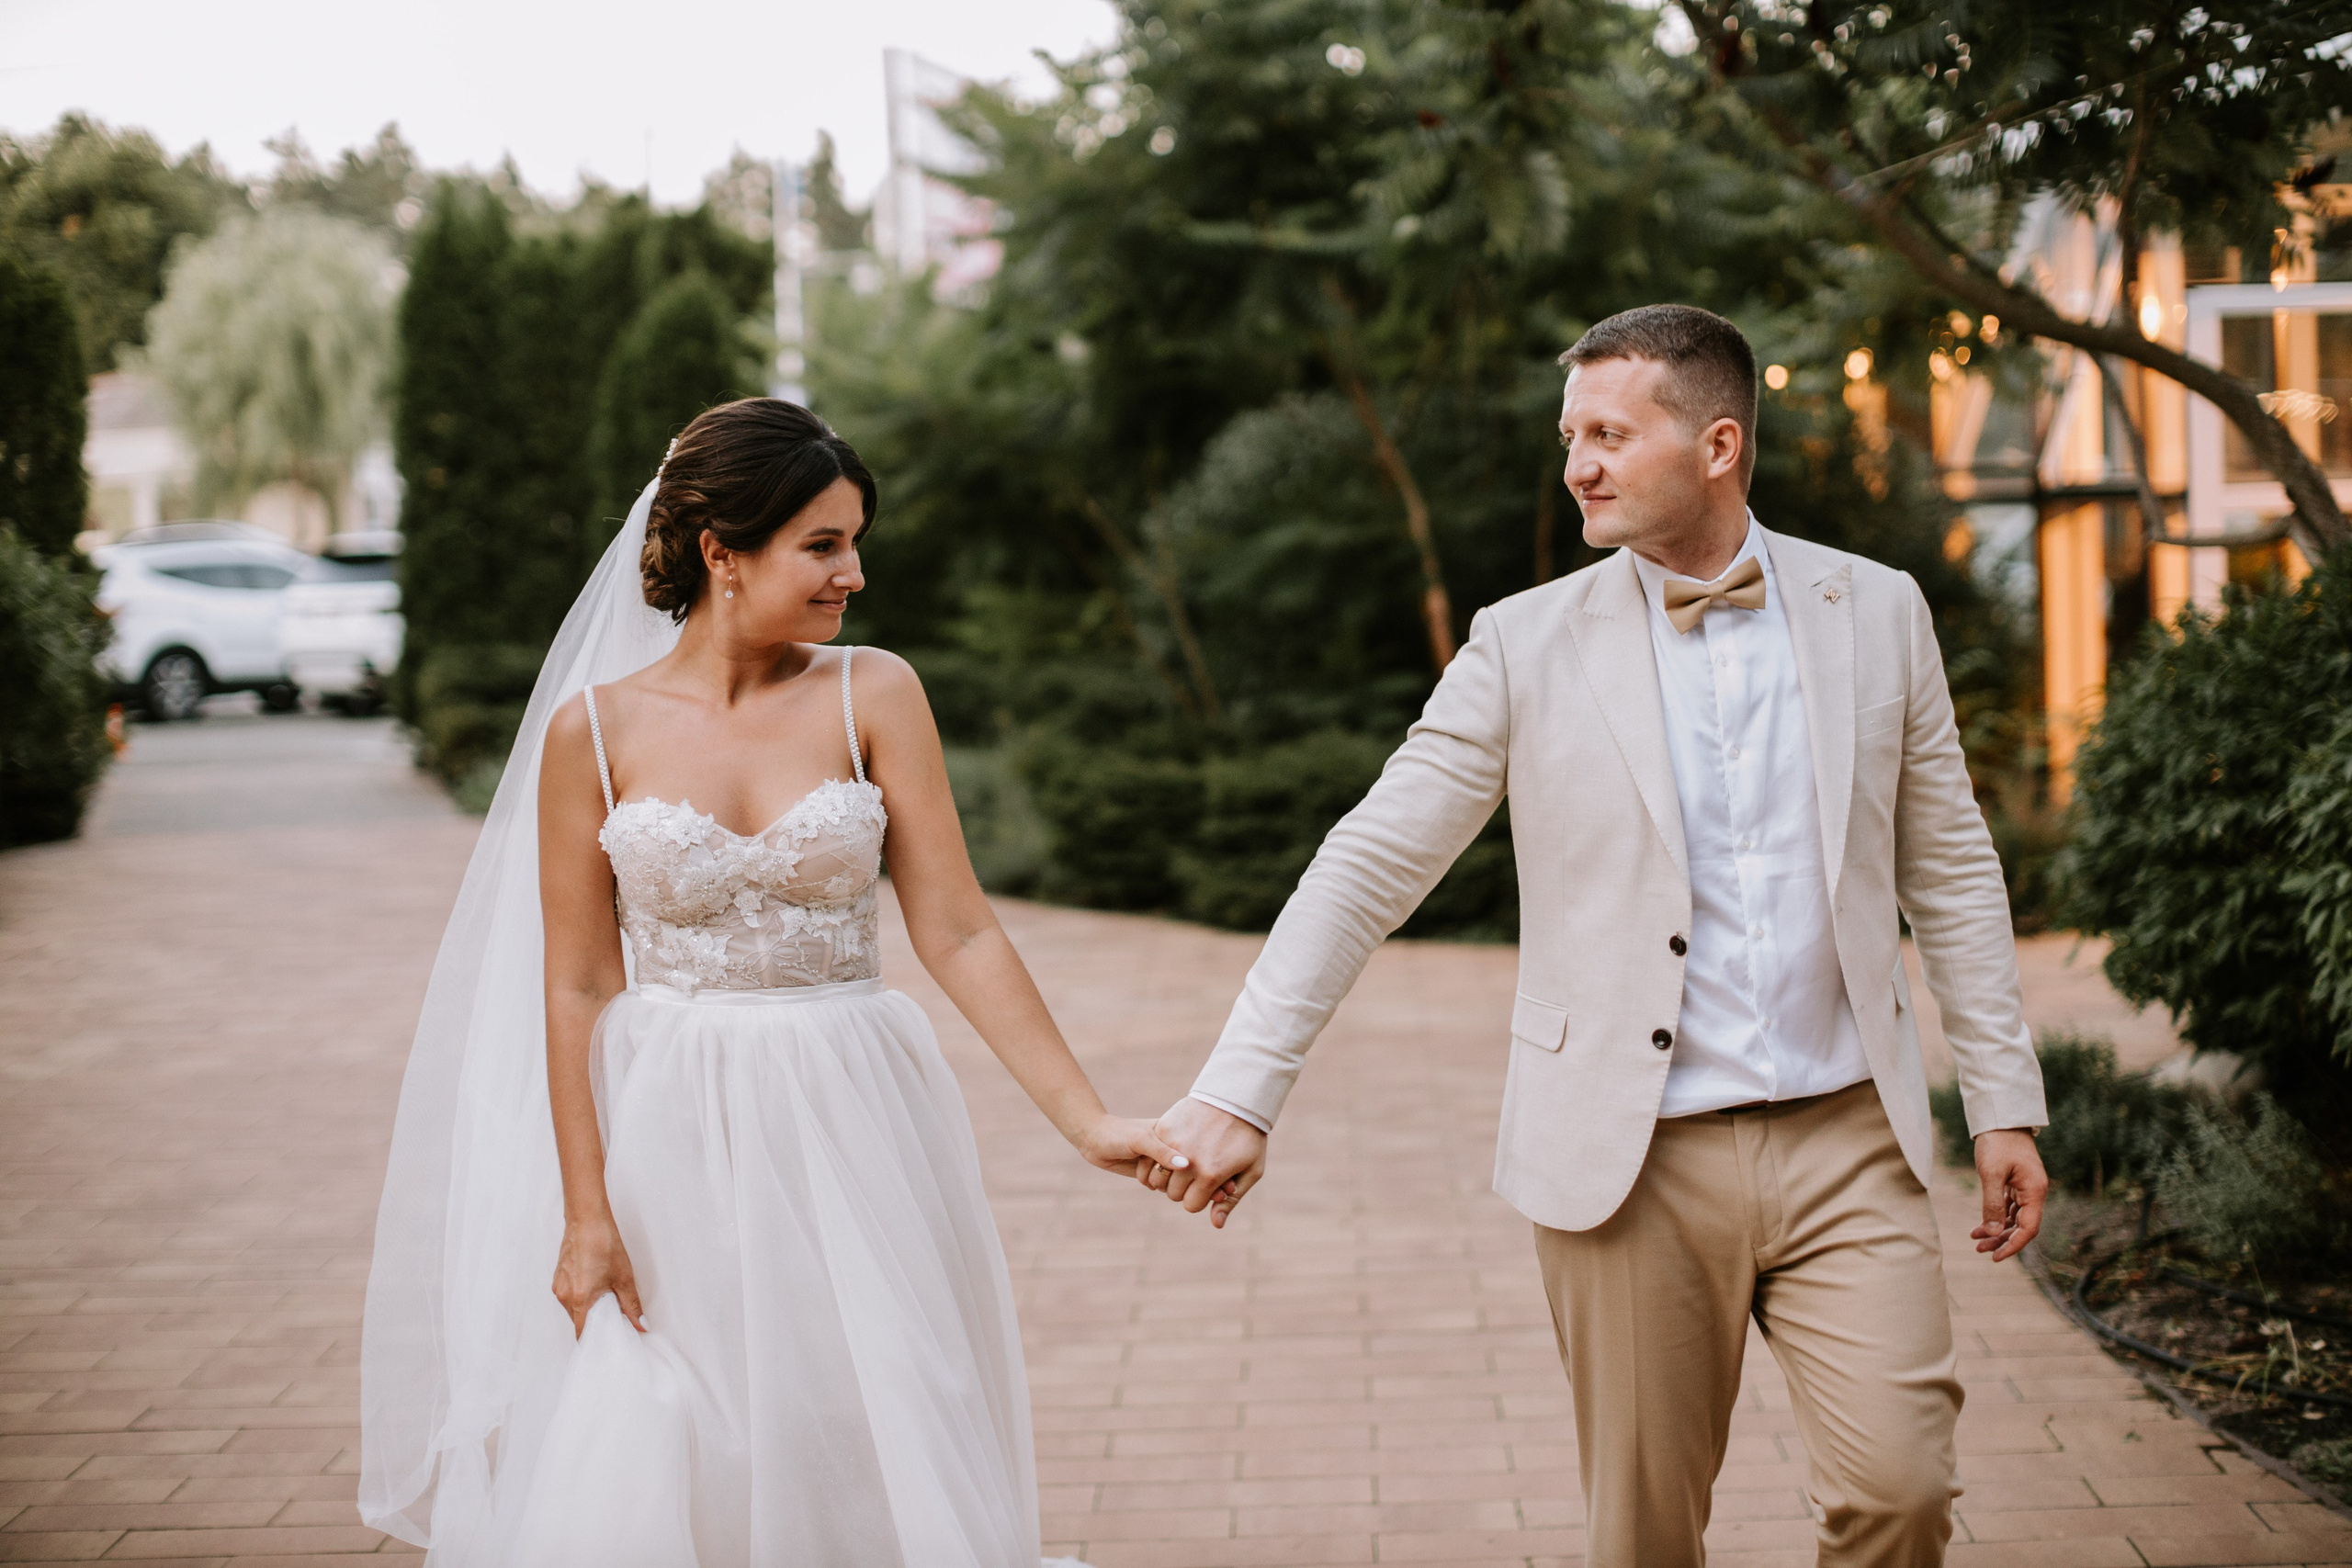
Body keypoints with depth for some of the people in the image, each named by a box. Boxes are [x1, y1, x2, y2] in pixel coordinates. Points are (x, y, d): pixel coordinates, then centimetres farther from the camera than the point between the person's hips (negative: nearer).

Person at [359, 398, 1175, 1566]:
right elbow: (576, 987, -1)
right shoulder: (594, 728, -3)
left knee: (876, 1469, 5)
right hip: (672, 1144, -1)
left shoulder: (873, 695, -1)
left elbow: (958, 934, -3)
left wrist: (1087, 1121, -9)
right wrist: (586, 1210, -4)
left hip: (849, 1130, 1)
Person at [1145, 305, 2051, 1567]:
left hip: (1847, 1143, 1)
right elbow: (1367, 868, -3)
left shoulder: (1877, 612, 5)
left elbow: (1949, 870, 11)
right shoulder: (1530, 644, -1)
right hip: (1634, 1163, -1)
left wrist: (2005, 1103, 10)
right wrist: (1237, 1094, -10)